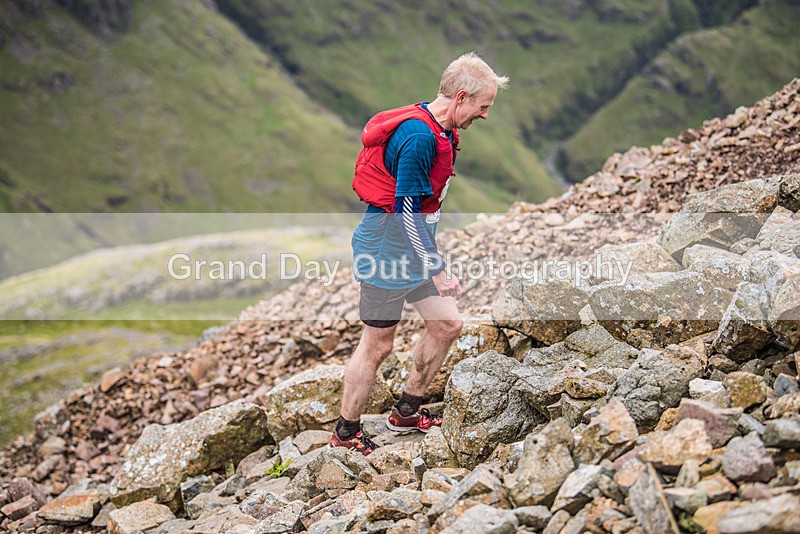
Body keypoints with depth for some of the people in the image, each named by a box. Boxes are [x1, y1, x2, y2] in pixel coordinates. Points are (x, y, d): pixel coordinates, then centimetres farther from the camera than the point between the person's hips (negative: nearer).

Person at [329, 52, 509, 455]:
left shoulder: (439, 130, 8)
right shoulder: (418, 135, -24)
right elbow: (406, 211, -26)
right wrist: (438, 272, -24)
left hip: (415, 243, 10)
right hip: (389, 245, -10)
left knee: (447, 326, 12)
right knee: (377, 345, 1)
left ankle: (405, 412, 28)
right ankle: (345, 434, 17)